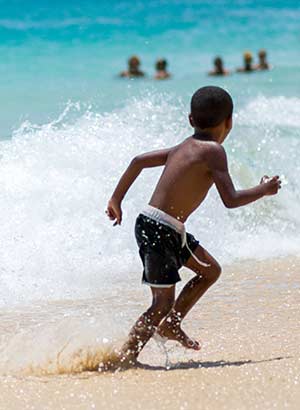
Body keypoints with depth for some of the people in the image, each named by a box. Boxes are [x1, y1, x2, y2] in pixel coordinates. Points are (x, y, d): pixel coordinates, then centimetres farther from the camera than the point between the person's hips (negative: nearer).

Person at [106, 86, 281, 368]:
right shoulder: (213, 151, -12)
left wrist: (116, 200, 20)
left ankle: (171, 325, 26)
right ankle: (125, 357, -6)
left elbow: (139, 160, 14)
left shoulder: (183, 147, 13)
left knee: (210, 271, 21)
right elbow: (231, 200, -17)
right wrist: (263, 190, -1)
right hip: (158, 230, -9)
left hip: (171, 231, 9)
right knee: (163, 301, -6)